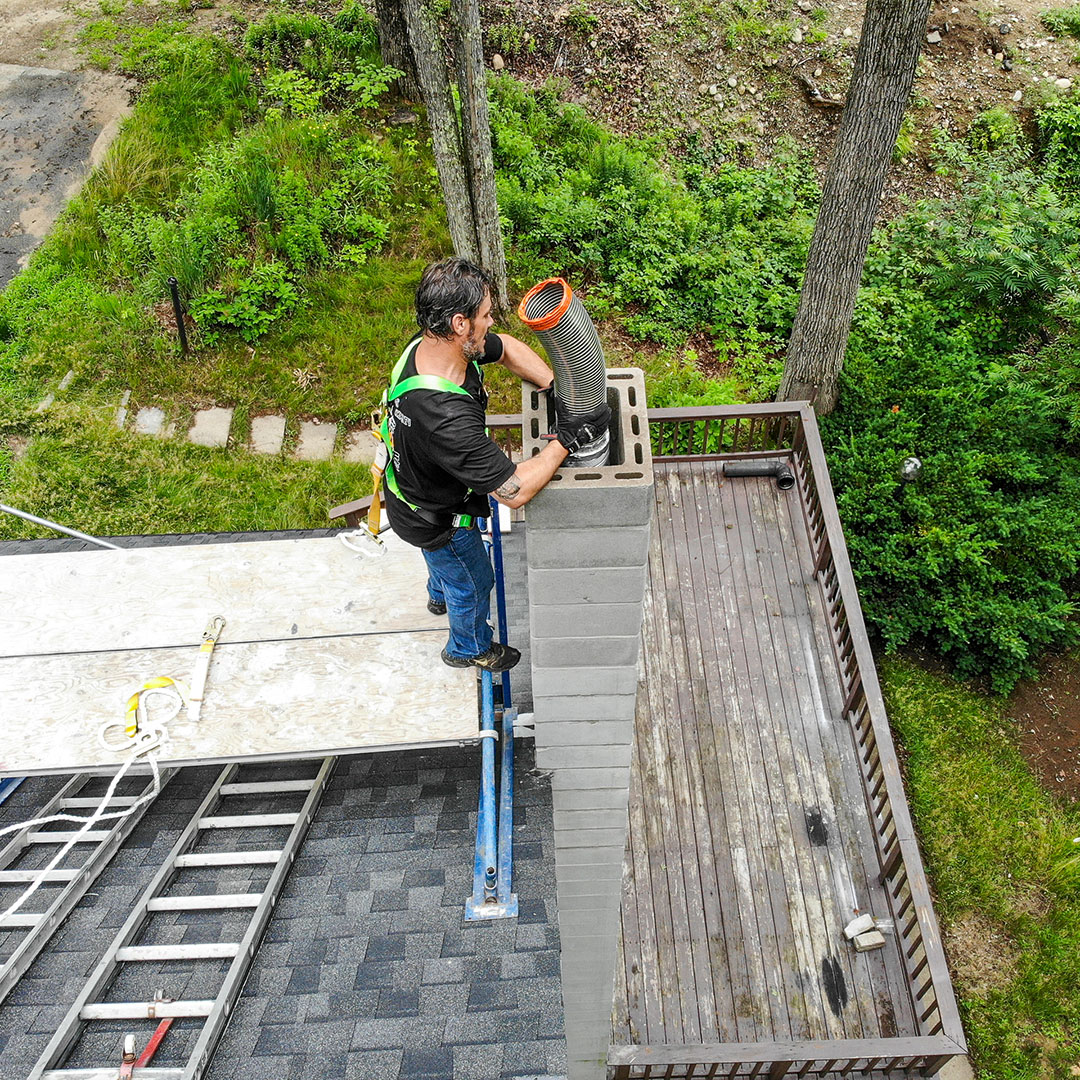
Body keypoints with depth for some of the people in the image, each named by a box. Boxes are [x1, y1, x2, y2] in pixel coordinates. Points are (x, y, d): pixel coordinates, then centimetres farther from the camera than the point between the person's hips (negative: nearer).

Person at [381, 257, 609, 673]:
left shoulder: (429, 343, -21)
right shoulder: (448, 419, -48)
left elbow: (508, 348, -2)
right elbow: (515, 490, -41)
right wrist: (567, 438, -31)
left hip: (409, 485, 8)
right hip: (436, 519, -8)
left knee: (447, 558, 39)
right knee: (474, 581, 23)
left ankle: (441, 594, 73)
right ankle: (470, 648, 55)